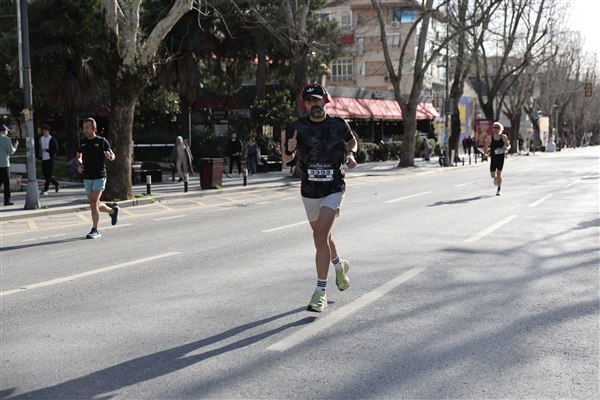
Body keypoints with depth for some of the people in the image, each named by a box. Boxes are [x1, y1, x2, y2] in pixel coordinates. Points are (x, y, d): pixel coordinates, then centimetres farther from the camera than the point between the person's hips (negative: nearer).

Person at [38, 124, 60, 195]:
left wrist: (47, 150, -16)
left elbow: (56, 150, -9)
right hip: (43, 159, 6)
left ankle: (45, 190, -4)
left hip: (50, 159, -6)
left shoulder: (52, 139, -5)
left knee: (48, 175, -7)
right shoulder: (41, 139, 13)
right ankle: (56, 184, 27)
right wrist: (40, 156, 7)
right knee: (45, 175, 7)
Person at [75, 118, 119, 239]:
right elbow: (78, 156, 21)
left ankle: (95, 231, -6)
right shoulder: (82, 142, 7)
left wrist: (109, 156, -20)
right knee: (94, 205, 10)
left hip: (99, 177, -5)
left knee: (94, 204, -13)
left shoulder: (102, 141, -4)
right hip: (87, 178, 5)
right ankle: (113, 211, 37)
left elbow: (112, 156, 4)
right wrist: (79, 165, 0)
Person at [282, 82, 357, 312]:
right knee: (322, 236, 18)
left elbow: (352, 142, 18)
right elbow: (286, 159, 0)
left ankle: (321, 292, -10)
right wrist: (290, 149, -22)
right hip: (309, 191, 3)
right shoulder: (298, 128, -4)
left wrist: (350, 154, -3)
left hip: (334, 189, -3)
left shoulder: (338, 125, -2)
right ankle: (340, 265, 49)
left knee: (320, 237, -16)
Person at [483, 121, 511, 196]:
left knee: (499, 173, -7)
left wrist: (507, 148, -16)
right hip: (493, 157, 1)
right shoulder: (489, 138, -4)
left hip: (501, 157, -1)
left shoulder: (504, 137, -3)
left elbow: (509, 145, 7)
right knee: (492, 175, 2)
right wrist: (485, 151, -15)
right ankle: (495, 178, 42)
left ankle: (499, 189, 9)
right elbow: (486, 147, 6)